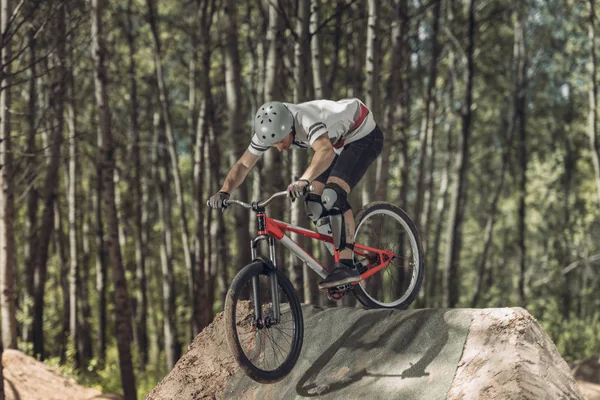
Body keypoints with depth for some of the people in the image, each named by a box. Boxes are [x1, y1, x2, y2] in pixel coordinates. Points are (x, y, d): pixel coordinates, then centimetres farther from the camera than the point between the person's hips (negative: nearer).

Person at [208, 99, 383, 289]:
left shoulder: (305, 118, -39)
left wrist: (303, 180, -71)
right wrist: (224, 192, -24)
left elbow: (326, 150, -57)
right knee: (315, 205, -5)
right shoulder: (269, 130, -16)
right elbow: (243, 165, -8)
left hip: (364, 135, -8)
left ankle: (346, 266, -25)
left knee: (332, 196, -27)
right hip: (339, 141, 8)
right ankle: (341, 261, 7)